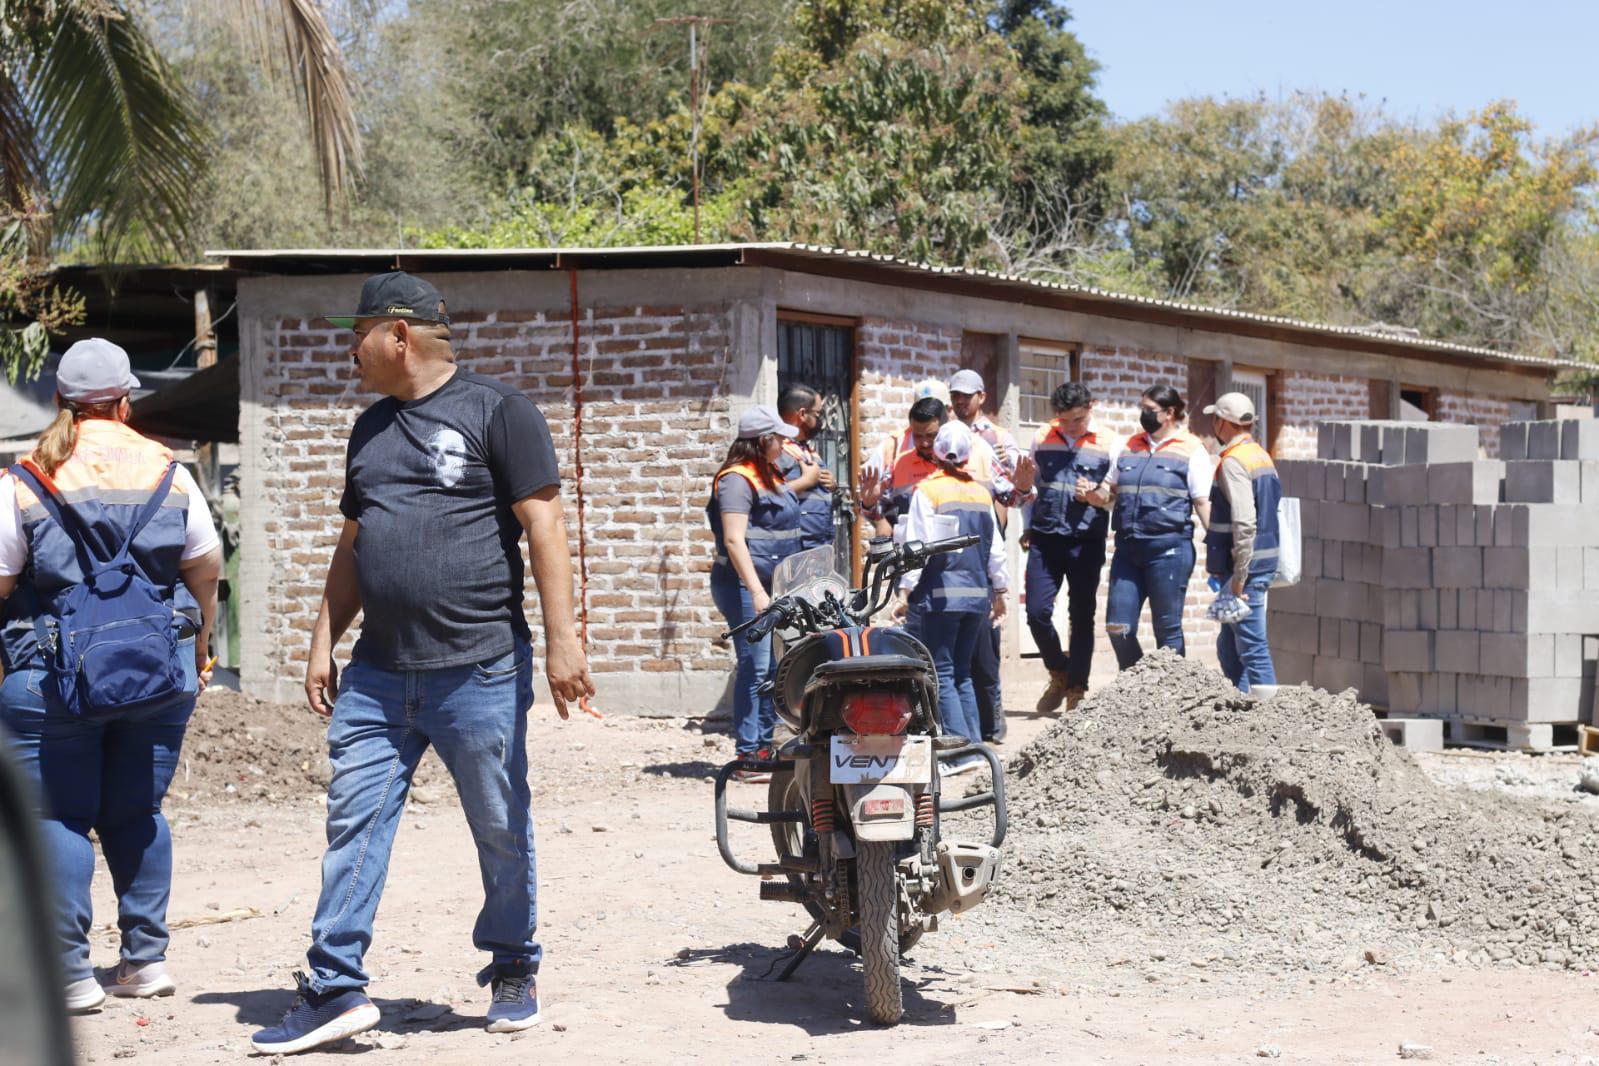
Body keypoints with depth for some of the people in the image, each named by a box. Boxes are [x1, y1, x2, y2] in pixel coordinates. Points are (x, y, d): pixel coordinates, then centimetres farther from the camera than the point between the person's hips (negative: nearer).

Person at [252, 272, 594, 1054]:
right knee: (353, 823, -1)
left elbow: (543, 526, -8)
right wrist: (323, 643, 16)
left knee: (502, 833, 5)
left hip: (479, 670, -6)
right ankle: (333, 990, 1)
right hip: (377, 674, 6)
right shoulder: (371, 427, 18)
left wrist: (561, 639, -14)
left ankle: (513, 972, 22)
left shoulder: (495, 410, -3)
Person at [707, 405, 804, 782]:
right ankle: (748, 756, -10)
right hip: (744, 585, -10)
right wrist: (756, 591, -24)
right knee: (755, 667, -11)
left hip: (772, 586, 10)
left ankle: (764, 746, 19)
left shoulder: (770, 477, 17)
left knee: (773, 668, 11)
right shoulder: (736, 479, -12)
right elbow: (733, 540, -19)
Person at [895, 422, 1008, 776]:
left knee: (942, 674, -4)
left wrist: (906, 590, -5)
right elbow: (995, 548, 15)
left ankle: (962, 750, -13)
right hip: (977, 594, 5)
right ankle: (974, 744, 11)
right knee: (962, 672, 14)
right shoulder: (982, 493, 9)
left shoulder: (927, 491, -6)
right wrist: (999, 591, 24)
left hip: (941, 595, -5)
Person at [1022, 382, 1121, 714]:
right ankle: (1060, 672, 18)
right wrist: (1028, 527, 12)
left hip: (1086, 542, -2)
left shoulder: (1109, 445, 2)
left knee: (1082, 617, 3)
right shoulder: (1042, 439, 9)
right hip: (1045, 540, 2)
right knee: (1037, 612, -5)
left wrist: (1095, 495, -16)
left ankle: (1076, 690, 11)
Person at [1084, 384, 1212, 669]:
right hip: (1128, 549, 5)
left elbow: (1203, 503, -2)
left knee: (1167, 629, 2)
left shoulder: (1191, 450, 2)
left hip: (1169, 549, -5)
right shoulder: (1130, 447, 17)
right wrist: (1090, 494, 0)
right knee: (1118, 627, 2)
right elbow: (1107, 491, 23)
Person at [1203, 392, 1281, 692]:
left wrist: (1239, 575, -22)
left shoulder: (1233, 462, -14)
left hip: (1246, 567, -10)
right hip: (1265, 563, 10)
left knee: (1252, 648, -7)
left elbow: (1244, 523, -22)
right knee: (1229, 647, 17)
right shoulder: (1263, 457, 16)